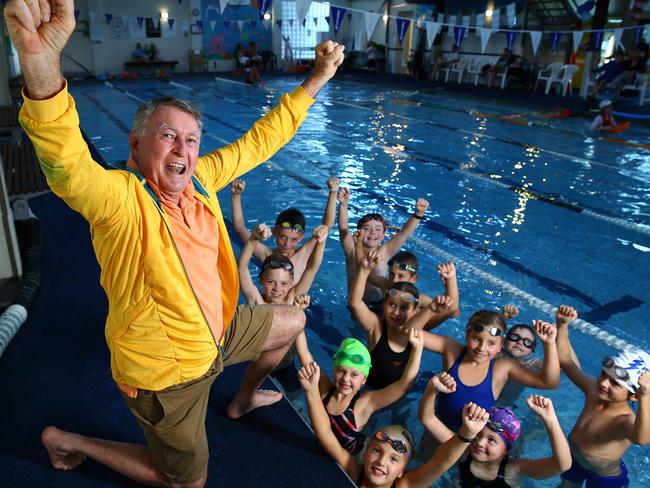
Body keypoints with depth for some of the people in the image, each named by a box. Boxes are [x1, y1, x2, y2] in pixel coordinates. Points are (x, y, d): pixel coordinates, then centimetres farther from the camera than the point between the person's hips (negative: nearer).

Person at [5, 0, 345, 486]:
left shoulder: (198, 178, -8)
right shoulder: (119, 197, -29)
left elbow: (260, 140, -1)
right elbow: (69, 167, -50)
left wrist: (317, 79, -1)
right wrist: (41, 61, -68)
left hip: (214, 331, 7)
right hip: (168, 373, -7)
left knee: (293, 321, 25)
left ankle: (244, 400, 49)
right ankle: (67, 441, 30)